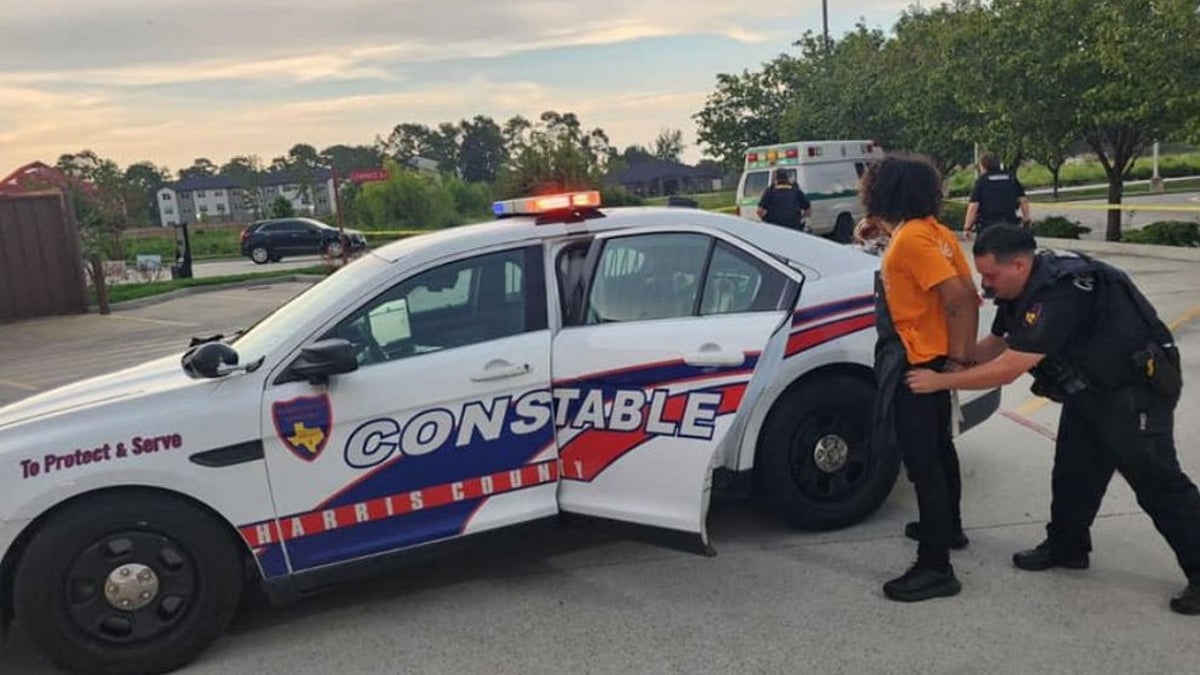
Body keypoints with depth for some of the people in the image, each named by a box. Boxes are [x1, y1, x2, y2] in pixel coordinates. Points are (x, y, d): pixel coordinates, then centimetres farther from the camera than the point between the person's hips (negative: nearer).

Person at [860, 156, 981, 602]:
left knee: (922, 462, -5)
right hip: (930, 359, 10)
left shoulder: (911, 237, -20)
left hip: (915, 363, -10)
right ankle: (948, 528, 42)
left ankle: (936, 568, 1)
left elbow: (960, 298, -26)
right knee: (937, 449, 24)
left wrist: (959, 359, -19)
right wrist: (961, 356, 5)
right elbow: (965, 295, 7)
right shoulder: (931, 230, 8)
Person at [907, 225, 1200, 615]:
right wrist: (951, 362, -3)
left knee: (1156, 481, -6)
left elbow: (1007, 370, -34)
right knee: (1073, 471, 15)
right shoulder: (1023, 289, -3)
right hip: (1089, 388, 10)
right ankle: (1066, 547, 29)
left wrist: (940, 381, -28)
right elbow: (997, 343, 10)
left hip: (1136, 385, -10)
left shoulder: (1058, 293, -34)